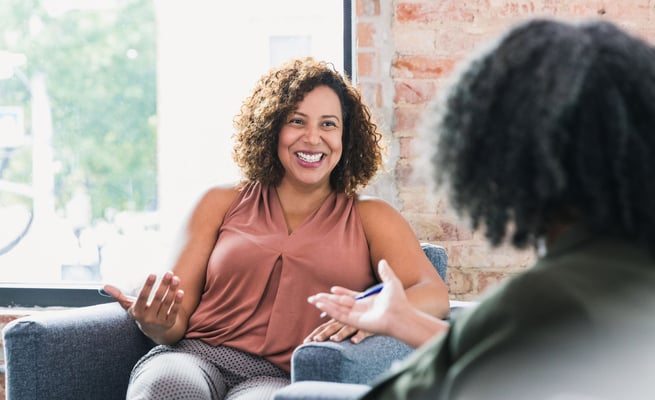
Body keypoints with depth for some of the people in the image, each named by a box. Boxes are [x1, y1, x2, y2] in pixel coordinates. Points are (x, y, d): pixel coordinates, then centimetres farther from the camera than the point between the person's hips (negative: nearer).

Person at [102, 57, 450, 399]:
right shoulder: (222, 204, 18)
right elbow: (178, 317, 13)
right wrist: (157, 325, -13)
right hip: (196, 357, 2)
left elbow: (434, 294, 0)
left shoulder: (369, 217, 15)